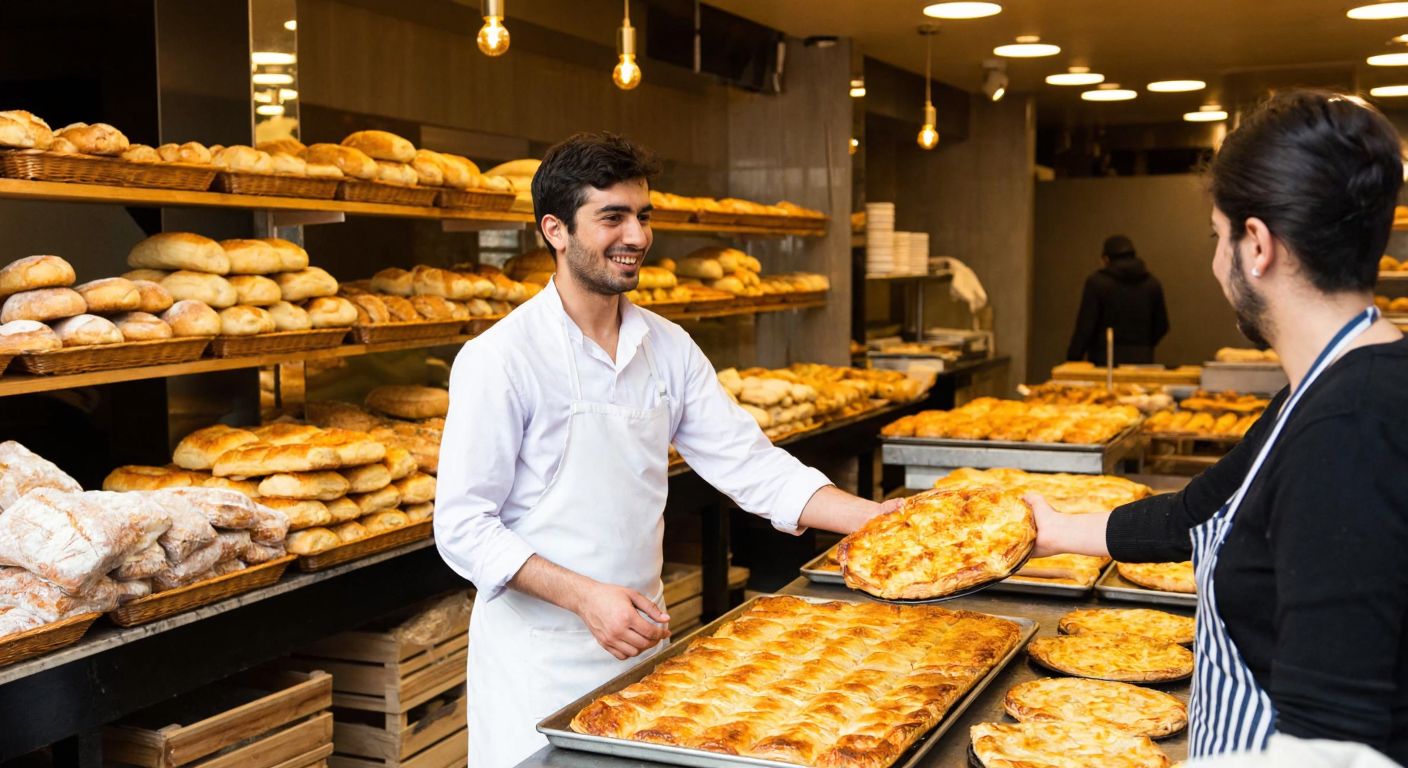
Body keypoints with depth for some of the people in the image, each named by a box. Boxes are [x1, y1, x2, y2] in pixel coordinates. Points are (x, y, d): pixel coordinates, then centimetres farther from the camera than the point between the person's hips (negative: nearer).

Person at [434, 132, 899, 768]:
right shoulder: (499, 359, -15)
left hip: (642, 638, 5)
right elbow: (463, 526, -15)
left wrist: (875, 517, -11)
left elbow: (749, 463, 1)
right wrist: (586, 597, -24)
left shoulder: (669, 348, 3)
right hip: (540, 657, -5)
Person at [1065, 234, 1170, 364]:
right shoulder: (1152, 283, 7)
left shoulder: (1096, 281, -5)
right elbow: (1162, 326, 13)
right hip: (1142, 360, 4)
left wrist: (1073, 359, -3)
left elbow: (1085, 326, -9)